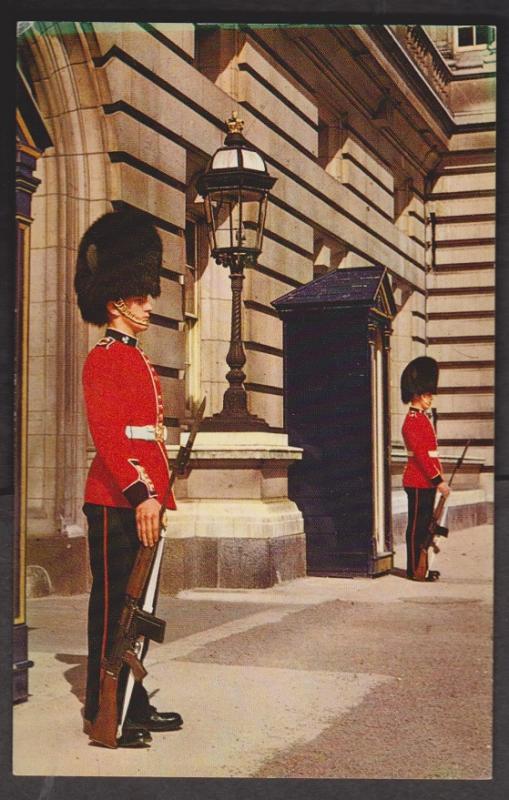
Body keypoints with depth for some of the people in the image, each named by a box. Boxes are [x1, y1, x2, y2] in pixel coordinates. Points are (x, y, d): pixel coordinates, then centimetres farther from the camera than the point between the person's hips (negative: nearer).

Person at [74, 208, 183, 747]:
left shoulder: (139, 360, 19)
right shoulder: (104, 358, -9)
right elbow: (106, 434, -20)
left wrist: (161, 493, 18)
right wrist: (140, 494, -27)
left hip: (142, 500, 9)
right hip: (116, 502, -9)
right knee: (112, 607, -2)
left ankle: (134, 704, 23)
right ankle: (105, 715, 6)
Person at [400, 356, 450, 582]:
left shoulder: (423, 419, 16)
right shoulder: (413, 421, -15)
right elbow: (420, 454, -21)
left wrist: (439, 478, 16)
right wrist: (438, 480, -22)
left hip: (427, 481, 10)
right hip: (418, 482, -10)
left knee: (424, 525, 13)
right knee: (417, 527, -3)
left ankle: (421, 568, 19)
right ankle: (415, 570, 2)